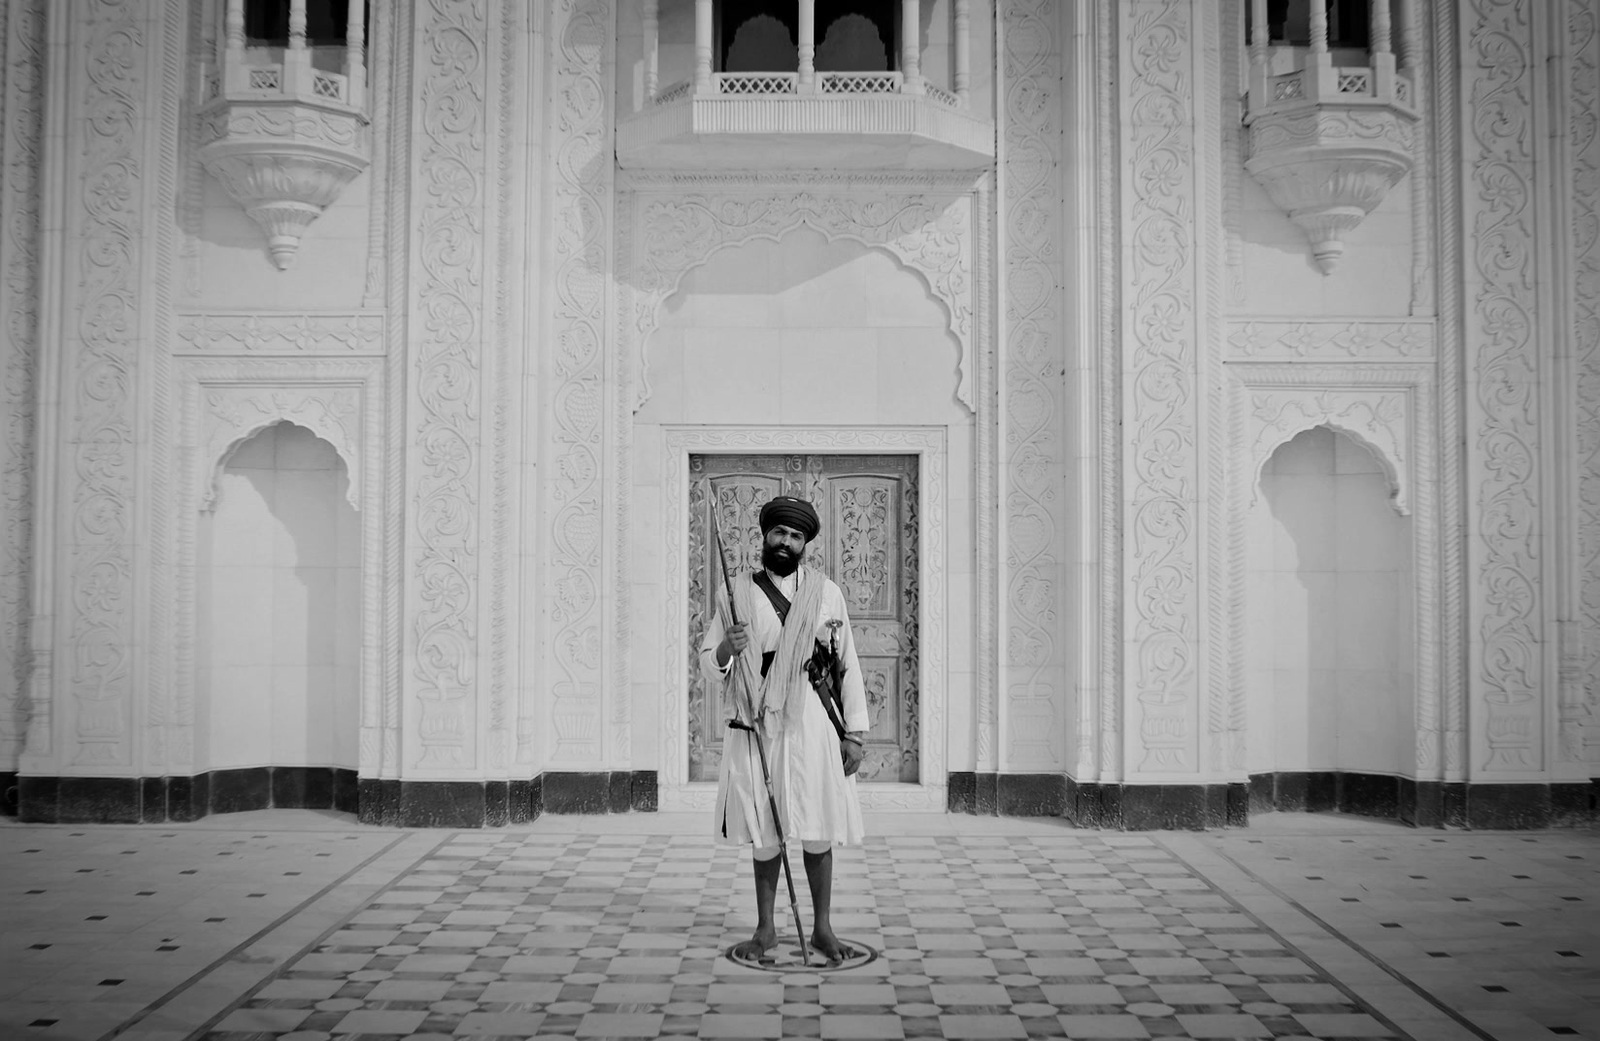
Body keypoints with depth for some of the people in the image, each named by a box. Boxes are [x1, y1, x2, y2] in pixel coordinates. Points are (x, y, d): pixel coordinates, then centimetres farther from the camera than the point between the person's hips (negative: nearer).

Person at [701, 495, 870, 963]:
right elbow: (708, 664, 8)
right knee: (762, 832, 6)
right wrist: (727, 648, -15)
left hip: (811, 722, 0)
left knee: (817, 832, 2)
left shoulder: (826, 592, 6)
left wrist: (854, 732, 2)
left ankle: (822, 928, 16)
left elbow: (848, 665, 7)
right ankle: (765, 928, 20)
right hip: (756, 726, 0)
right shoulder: (736, 593, 6)